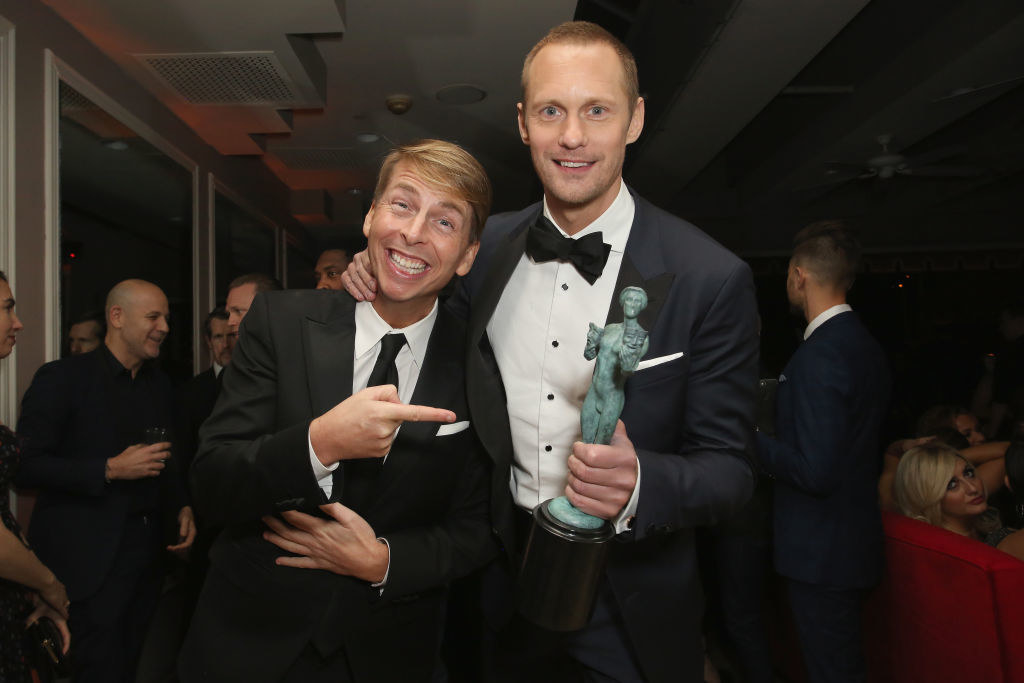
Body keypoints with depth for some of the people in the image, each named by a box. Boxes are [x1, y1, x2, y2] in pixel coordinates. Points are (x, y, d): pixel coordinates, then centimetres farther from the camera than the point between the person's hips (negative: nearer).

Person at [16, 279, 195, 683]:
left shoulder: (160, 384, 11)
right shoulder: (62, 378, -8)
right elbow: (26, 466, -12)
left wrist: (181, 507, 2)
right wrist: (109, 470, -20)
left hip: (146, 555, 6)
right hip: (89, 556, -5)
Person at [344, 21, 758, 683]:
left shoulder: (713, 280, -17)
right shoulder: (489, 244, -4)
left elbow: (730, 469, -13)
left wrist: (641, 484, -34)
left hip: (629, 608, -3)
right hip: (504, 583, 4)